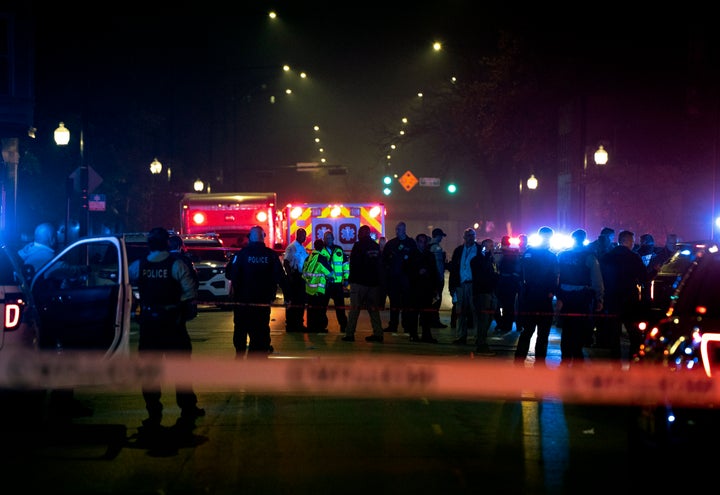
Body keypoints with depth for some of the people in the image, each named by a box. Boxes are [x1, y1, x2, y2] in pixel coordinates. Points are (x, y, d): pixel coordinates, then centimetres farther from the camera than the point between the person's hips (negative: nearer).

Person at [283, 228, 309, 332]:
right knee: (291, 301, -3)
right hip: (294, 277, -8)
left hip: (301, 277, 8)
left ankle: (298, 324, 20)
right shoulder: (292, 247, -11)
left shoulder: (303, 248, 14)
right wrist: (290, 276, -21)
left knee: (300, 301, 12)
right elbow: (286, 262, -15)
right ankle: (290, 325, 2)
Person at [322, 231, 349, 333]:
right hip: (324, 282, 0)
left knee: (340, 305, 1)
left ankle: (343, 325, 6)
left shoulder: (339, 250, 8)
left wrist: (346, 278, 4)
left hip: (337, 282, 0)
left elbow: (346, 265, 10)